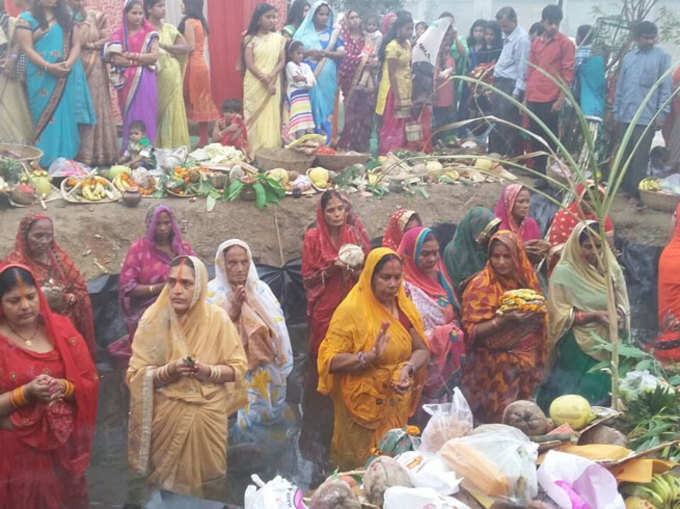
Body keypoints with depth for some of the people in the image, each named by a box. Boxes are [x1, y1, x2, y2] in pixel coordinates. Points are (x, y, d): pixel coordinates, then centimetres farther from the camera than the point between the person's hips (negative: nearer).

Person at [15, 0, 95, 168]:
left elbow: (76, 44, 6)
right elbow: (27, 49, -6)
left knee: (67, 119, 1)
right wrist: (49, 66, -19)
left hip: (68, 77, 3)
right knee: (46, 118, -3)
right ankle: (47, 164, -1)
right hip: (42, 78, -3)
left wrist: (69, 63, -13)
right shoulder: (27, 18, 1)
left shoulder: (68, 17, 13)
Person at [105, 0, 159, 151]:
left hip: (146, 82, 0)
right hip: (127, 82, 0)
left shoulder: (150, 33, 7)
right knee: (129, 118, 0)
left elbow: (154, 56, -4)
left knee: (146, 117, -2)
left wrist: (131, 55, -7)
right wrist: (142, 60, -7)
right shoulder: (118, 35, 4)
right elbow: (117, 59, -7)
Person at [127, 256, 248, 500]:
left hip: (208, 417, 0)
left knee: (208, 487, 12)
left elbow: (238, 367, -1)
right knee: (166, 485, 12)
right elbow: (135, 375, -6)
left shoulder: (216, 318, -7)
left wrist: (208, 371, -19)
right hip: (167, 418, 0)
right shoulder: (154, 319, -7)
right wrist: (168, 371, -23)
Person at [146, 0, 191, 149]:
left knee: (172, 114, 2)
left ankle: (173, 150, 5)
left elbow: (186, 48, 3)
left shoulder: (169, 28, 11)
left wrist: (164, 46, -7)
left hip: (171, 77, 4)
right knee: (154, 114, -3)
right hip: (154, 76, -4)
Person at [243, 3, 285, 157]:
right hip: (255, 84, -3)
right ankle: (254, 153, -2)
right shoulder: (250, 39, 0)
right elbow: (249, 64, -7)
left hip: (273, 84, 3)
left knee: (272, 117, 1)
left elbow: (282, 61, 5)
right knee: (255, 117, -3)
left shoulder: (278, 38, 8)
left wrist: (272, 76, -13)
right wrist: (265, 81, -14)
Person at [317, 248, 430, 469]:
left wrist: (409, 367, -18)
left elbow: (422, 350, 3)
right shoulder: (351, 310, -13)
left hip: (398, 407, 5)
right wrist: (369, 357, -31)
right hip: (364, 408, -5)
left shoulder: (404, 307, 5)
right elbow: (330, 360, -18)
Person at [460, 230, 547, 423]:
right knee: (501, 420, -2)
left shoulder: (526, 279, 6)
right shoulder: (481, 286, -11)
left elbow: (539, 321, 18)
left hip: (528, 365, 5)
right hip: (495, 369, -5)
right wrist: (505, 320, -26)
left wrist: (536, 315, -3)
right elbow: (472, 331, -15)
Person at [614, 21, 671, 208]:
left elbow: (665, 87, -3)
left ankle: (638, 193, -2)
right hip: (626, 115, 5)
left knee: (640, 158, -6)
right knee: (625, 155, 10)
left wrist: (662, 113, -8)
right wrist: (616, 111, 13)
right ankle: (627, 189, 20)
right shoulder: (628, 57, 12)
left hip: (646, 117, -5)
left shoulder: (662, 56, -1)